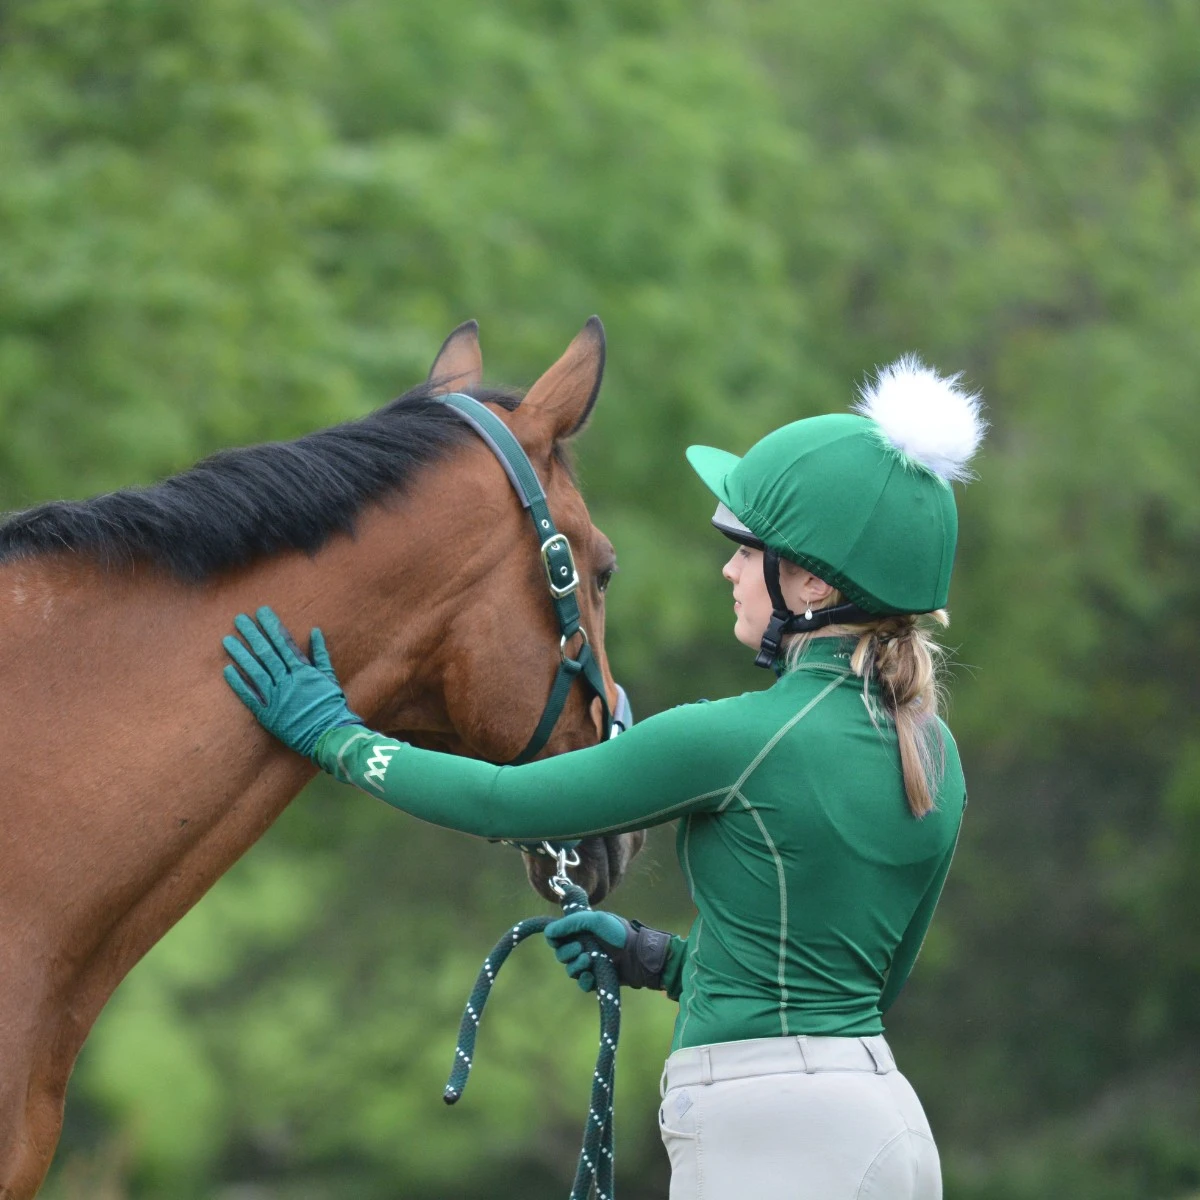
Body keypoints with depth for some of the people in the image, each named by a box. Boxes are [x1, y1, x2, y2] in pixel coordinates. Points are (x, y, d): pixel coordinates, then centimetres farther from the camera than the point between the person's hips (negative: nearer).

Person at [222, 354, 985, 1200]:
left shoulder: (738, 740, -15)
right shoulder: (933, 753, 9)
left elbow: (505, 804, -4)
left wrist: (332, 735, 9)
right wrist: (656, 957, 23)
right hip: (886, 1123, 9)